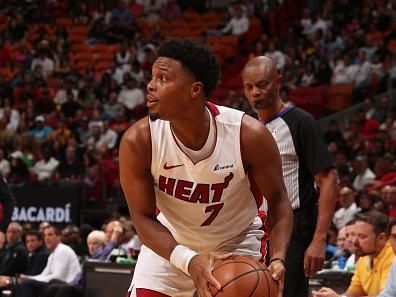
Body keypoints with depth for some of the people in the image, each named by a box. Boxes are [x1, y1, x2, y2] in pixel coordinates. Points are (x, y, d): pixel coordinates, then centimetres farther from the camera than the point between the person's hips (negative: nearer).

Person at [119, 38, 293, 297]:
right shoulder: (138, 141, -25)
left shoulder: (248, 134, -28)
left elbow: (278, 201, -14)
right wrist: (188, 261, -35)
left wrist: (277, 258, -31)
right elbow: (144, 217, -18)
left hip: (237, 246, -1)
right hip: (169, 245, 1)